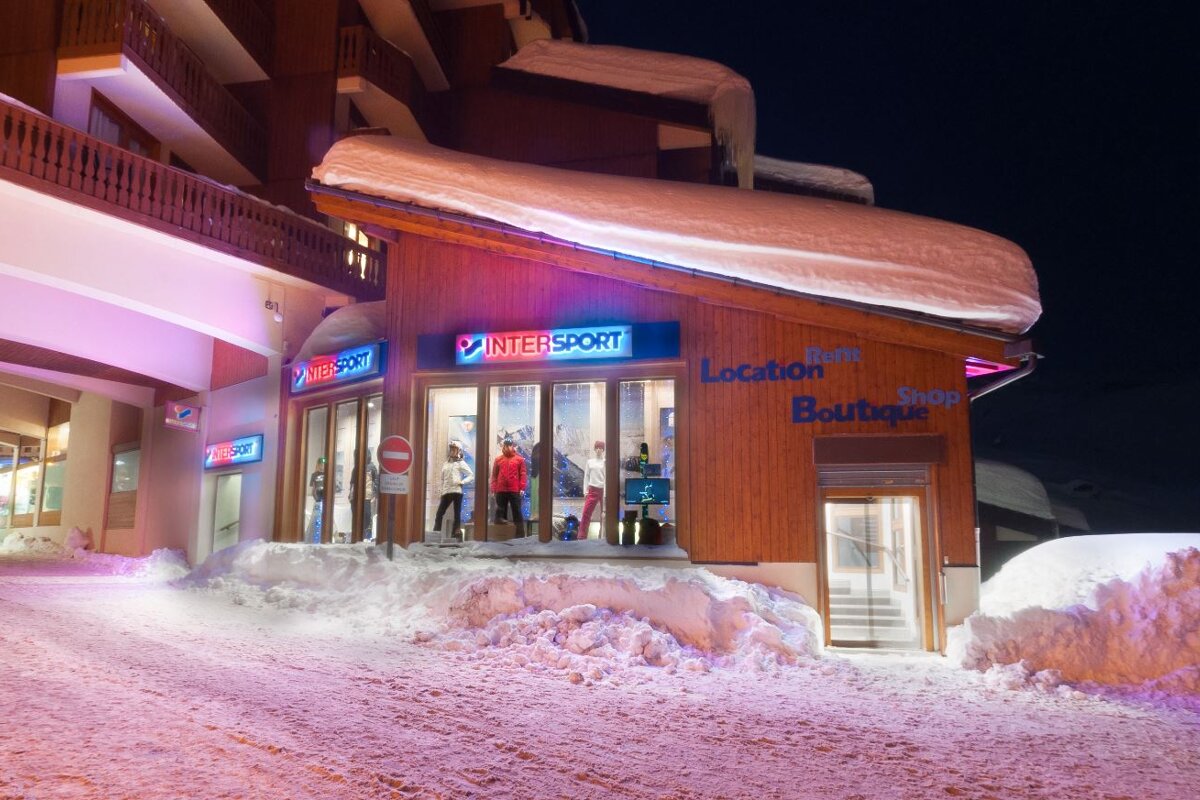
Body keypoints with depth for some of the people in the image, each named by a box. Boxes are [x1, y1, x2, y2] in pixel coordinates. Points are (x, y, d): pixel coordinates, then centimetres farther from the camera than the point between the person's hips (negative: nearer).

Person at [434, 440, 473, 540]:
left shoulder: (461, 463, 2)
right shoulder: (445, 464, 17)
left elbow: (471, 475, -2)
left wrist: (462, 482, -12)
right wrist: (442, 490, 10)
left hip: (457, 492, -5)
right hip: (446, 492, 5)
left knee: (457, 515, -3)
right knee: (439, 514, -2)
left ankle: (455, 535, -2)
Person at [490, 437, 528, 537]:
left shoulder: (519, 459, 4)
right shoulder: (498, 459, 9)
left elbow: (523, 474, 0)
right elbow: (494, 475, 8)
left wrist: (522, 488, -9)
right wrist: (493, 489, 1)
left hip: (515, 490, -2)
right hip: (501, 490, 2)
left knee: (517, 512, 0)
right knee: (500, 512, 8)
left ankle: (520, 534, 1)